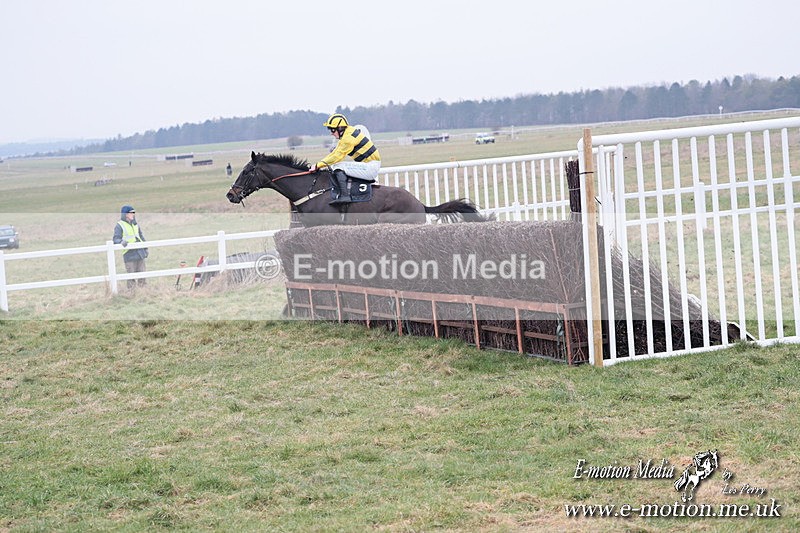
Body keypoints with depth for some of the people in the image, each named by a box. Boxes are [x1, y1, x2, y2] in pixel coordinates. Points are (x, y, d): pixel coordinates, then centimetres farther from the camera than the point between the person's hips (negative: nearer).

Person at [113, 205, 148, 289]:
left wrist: (145, 249, 21)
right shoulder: (120, 225, -5)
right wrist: (121, 242, -33)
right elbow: (116, 239, -11)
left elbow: (141, 236, 24)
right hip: (129, 255, -6)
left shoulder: (135, 224, 15)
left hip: (140, 253, 6)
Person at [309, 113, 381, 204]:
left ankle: (344, 195, -29)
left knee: (338, 167, -18)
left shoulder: (348, 137, -17)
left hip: (370, 167, -10)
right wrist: (319, 164, 6)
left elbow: (337, 156, -18)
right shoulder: (346, 134, 13)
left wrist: (318, 165, -14)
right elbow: (334, 153, 15)